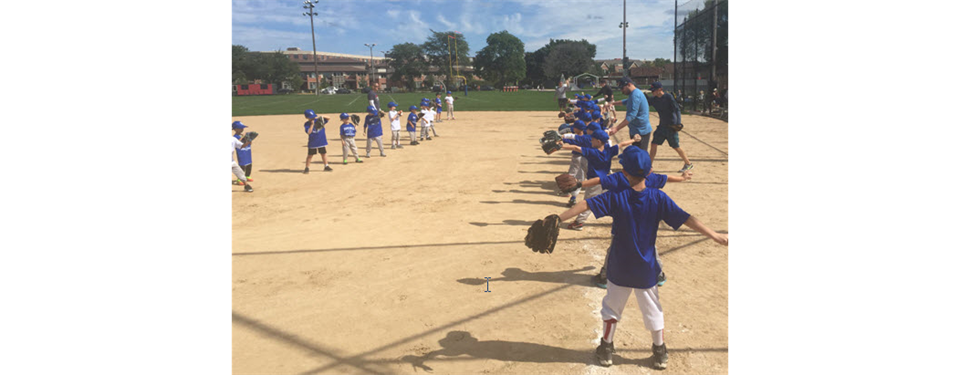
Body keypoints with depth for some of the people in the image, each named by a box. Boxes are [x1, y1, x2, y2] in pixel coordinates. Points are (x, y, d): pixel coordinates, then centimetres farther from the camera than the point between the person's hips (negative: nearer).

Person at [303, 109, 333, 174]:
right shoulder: (307, 124, -9)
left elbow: (328, 118, -4)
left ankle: (326, 166, 24)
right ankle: (307, 168, 13)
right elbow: (309, 132, -23)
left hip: (322, 141, 3)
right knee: (310, 155, 4)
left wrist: (320, 117, -18)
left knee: (323, 154, 13)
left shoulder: (318, 121, -2)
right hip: (312, 143, -2)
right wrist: (312, 124, -23)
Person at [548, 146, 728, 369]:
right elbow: (686, 219, -17)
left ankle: (606, 348, 29)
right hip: (646, 269, 1)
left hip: (619, 268, -1)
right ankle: (660, 352, 33)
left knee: (612, 307, 19)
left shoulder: (616, 197, -15)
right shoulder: (658, 198, -13)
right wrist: (715, 235, -14)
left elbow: (585, 206, -22)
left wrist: (558, 219, -22)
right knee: (652, 309, 18)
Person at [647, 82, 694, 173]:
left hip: (671, 126, -6)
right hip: (662, 126, 7)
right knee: (653, 144, 4)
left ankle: (688, 164, 17)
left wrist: (678, 123, -26)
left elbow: (677, 109, -17)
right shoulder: (653, 99, 3)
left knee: (676, 147, 0)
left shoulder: (668, 97, -15)